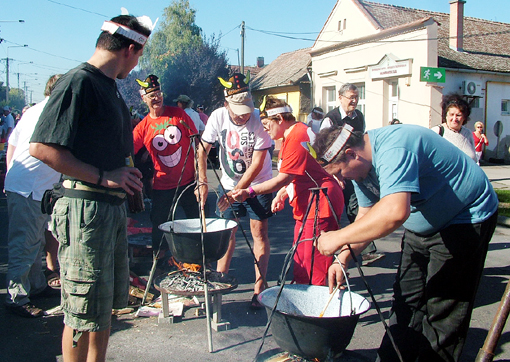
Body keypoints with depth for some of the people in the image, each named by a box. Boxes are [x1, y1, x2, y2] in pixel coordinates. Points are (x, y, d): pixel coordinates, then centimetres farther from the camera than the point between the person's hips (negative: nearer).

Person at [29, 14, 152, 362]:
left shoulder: (110, 86, 17)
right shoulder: (79, 81, -12)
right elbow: (42, 147, -20)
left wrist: (127, 177, 14)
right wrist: (103, 176, -19)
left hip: (113, 206, 10)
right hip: (85, 208, -9)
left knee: (108, 303, 18)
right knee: (84, 311, 2)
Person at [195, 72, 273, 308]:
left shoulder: (259, 120, -21)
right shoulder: (218, 117, -12)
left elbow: (257, 163, -20)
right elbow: (202, 150, -7)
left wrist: (237, 191, -22)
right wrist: (202, 182, -19)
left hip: (257, 184, -3)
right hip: (229, 183, 3)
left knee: (259, 232, -4)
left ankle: (259, 286, 2)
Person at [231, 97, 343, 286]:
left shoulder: (297, 137, -18)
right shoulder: (290, 136, 17)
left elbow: (283, 178, -22)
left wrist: (249, 192, -21)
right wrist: (281, 195, 9)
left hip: (320, 206, -11)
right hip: (308, 207, 11)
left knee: (315, 271, -7)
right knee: (300, 265, 14)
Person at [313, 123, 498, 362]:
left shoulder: (393, 149, -32)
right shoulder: (361, 164, -2)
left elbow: (394, 213, -45)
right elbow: (367, 214, 6)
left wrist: (339, 238, -37)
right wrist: (343, 258, -5)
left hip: (466, 220, -9)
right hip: (422, 226, 9)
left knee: (443, 310, -5)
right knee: (405, 301, 11)